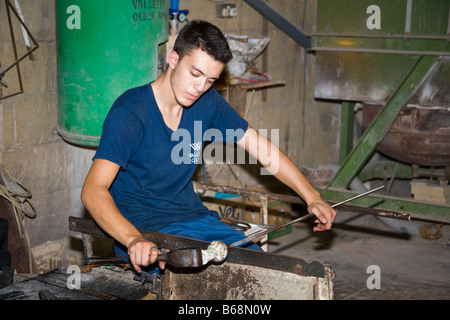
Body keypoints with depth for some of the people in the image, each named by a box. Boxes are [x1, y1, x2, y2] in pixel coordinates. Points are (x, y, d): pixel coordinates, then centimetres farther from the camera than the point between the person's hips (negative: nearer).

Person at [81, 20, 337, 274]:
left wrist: (312, 197, 0)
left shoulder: (208, 103, 2)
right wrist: (134, 240, -44)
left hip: (193, 216, 7)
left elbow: (264, 151, 9)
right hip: (141, 226, -6)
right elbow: (93, 190, -27)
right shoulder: (130, 112, -17)